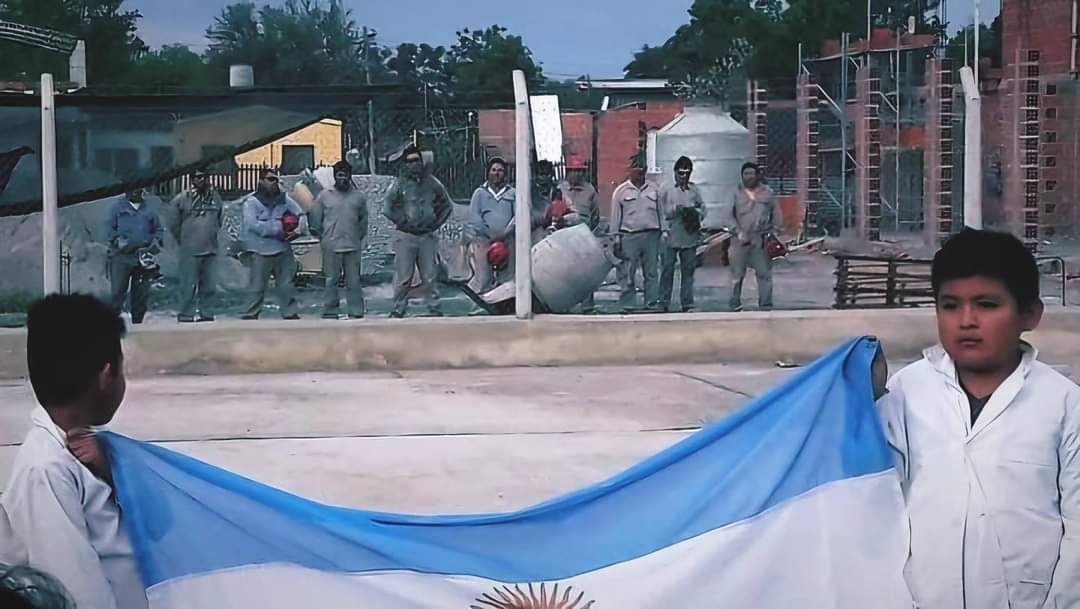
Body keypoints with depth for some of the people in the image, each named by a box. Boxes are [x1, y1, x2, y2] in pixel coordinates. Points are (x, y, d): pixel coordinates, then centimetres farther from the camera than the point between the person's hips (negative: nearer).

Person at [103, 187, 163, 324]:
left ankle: (137, 321, 14)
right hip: (121, 256, -3)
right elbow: (109, 228, 4)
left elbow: (159, 229, 16)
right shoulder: (117, 207, 8)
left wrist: (156, 241, -4)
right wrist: (117, 240, -13)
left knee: (142, 293, 5)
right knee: (118, 290, -10)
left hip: (143, 256, 3)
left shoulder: (149, 209, 14)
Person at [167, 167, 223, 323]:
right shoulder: (182, 199, -4)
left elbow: (219, 221, 21)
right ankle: (186, 315, -2)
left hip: (211, 249, 5)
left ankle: (206, 314, 16)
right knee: (189, 285, -7)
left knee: (208, 285, 9)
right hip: (190, 251, -5)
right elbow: (173, 224, 2)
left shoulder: (215, 197, 10)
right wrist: (184, 240, 5)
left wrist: (212, 237, 14)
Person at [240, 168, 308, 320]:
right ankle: (249, 317, 3)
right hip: (261, 252, -4)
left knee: (287, 287, 10)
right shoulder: (252, 202, -1)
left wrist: (299, 230, -12)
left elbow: (301, 214, 9)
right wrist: (278, 228, -14)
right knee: (257, 289, -3)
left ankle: (291, 315, 17)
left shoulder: (284, 199, 12)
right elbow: (254, 225, -14)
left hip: (284, 251, 4)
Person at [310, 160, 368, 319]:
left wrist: (359, 236, 10)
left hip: (353, 246, 1)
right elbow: (316, 219, 6)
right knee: (331, 281, 2)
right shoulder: (324, 196, 3)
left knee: (353, 281, 2)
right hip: (331, 246, -1)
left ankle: (356, 313, 6)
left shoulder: (359, 197, 8)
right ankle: (330, 313, 7)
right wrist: (322, 237, 5)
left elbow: (363, 219, 16)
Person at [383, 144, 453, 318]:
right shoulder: (400, 184, 2)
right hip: (405, 236, -2)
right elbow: (388, 209, 1)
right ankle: (398, 309, 4)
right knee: (403, 276, -2)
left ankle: (433, 307, 12)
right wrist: (403, 222, -5)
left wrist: (436, 222, 6)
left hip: (428, 236, 2)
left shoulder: (432, 183, 8)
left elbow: (447, 204, 16)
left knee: (430, 276, 5)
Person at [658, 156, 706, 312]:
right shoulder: (666, 189, 5)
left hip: (690, 236, 3)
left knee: (688, 271, 5)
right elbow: (663, 211, -1)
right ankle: (664, 304, 5)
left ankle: (687, 304, 11)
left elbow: (702, 209, 12)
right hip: (670, 237, -3)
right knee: (667, 270, -1)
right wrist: (676, 208, -15)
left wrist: (694, 212, -8)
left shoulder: (694, 190, 14)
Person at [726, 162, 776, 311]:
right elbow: (730, 217, 3)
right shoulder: (738, 194, 7)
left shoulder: (767, 193, 7)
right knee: (737, 274, 5)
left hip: (761, 241, -1)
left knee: (764, 274, -1)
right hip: (740, 241, 1)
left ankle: (766, 306, 4)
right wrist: (738, 232, -11)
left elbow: (774, 216, 11)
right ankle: (735, 306, 13)